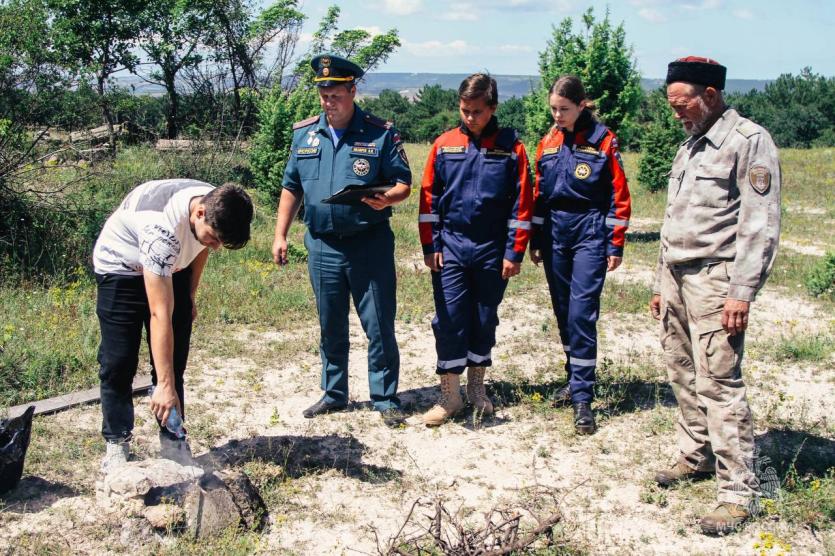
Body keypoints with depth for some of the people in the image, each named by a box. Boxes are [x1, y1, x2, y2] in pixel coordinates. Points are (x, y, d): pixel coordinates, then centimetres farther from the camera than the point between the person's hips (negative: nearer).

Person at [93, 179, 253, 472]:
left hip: (171, 267, 6)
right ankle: (116, 443, 7)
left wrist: (190, 294, 7)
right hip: (121, 268, -5)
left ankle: (173, 441, 7)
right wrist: (165, 385, -42)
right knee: (118, 362, -7)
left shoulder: (218, 207, -23)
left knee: (174, 360, 0)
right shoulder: (163, 227, -42)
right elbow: (160, 315, -42)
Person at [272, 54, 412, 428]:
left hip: (370, 244, -3)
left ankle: (385, 399, 14)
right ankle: (333, 394, 29)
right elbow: (292, 188, 13)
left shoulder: (380, 133, -4)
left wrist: (385, 199, -24)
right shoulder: (304, 134, 8)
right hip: (322, 245, 4)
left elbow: (404, 183, -2)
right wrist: (280, 235, 7)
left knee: (379, 326, 1)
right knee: (330, 327, 14)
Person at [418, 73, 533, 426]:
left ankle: (476, 386, 26)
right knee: (449, 319, -3)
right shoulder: (445, 145, 2)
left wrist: (514, 252, -6)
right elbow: (429, 198, 4)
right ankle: (450, 395, 5)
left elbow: (521, 204, -3)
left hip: (492, 248, 0)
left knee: (485, 319, 10)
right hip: (451, 246, 1)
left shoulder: (510, 147, -2)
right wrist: (430, 246, -1)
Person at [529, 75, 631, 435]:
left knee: (582, 314, -10)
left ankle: (582, 399, -7)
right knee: (563, 311, 11)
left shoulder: (603, 141, -5)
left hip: (590, 234, -5)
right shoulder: (548, 142, 9)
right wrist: (536, 241, 14)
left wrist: (616, 245, -6)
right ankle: (575, 379, 26)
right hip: (555, 233, 5)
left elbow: (619, 196, -5)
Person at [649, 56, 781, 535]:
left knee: (719, 382, -10)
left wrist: (742, 292, -19)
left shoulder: (749, 141, -8)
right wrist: (662, 283, 21)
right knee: (683, 373, 13)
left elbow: (760, 224, -15)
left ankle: (738, 490, -4)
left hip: (714, 280, -8)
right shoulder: (690, 146, 18)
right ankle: (696, 457, 28)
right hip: (677, 277, 8)